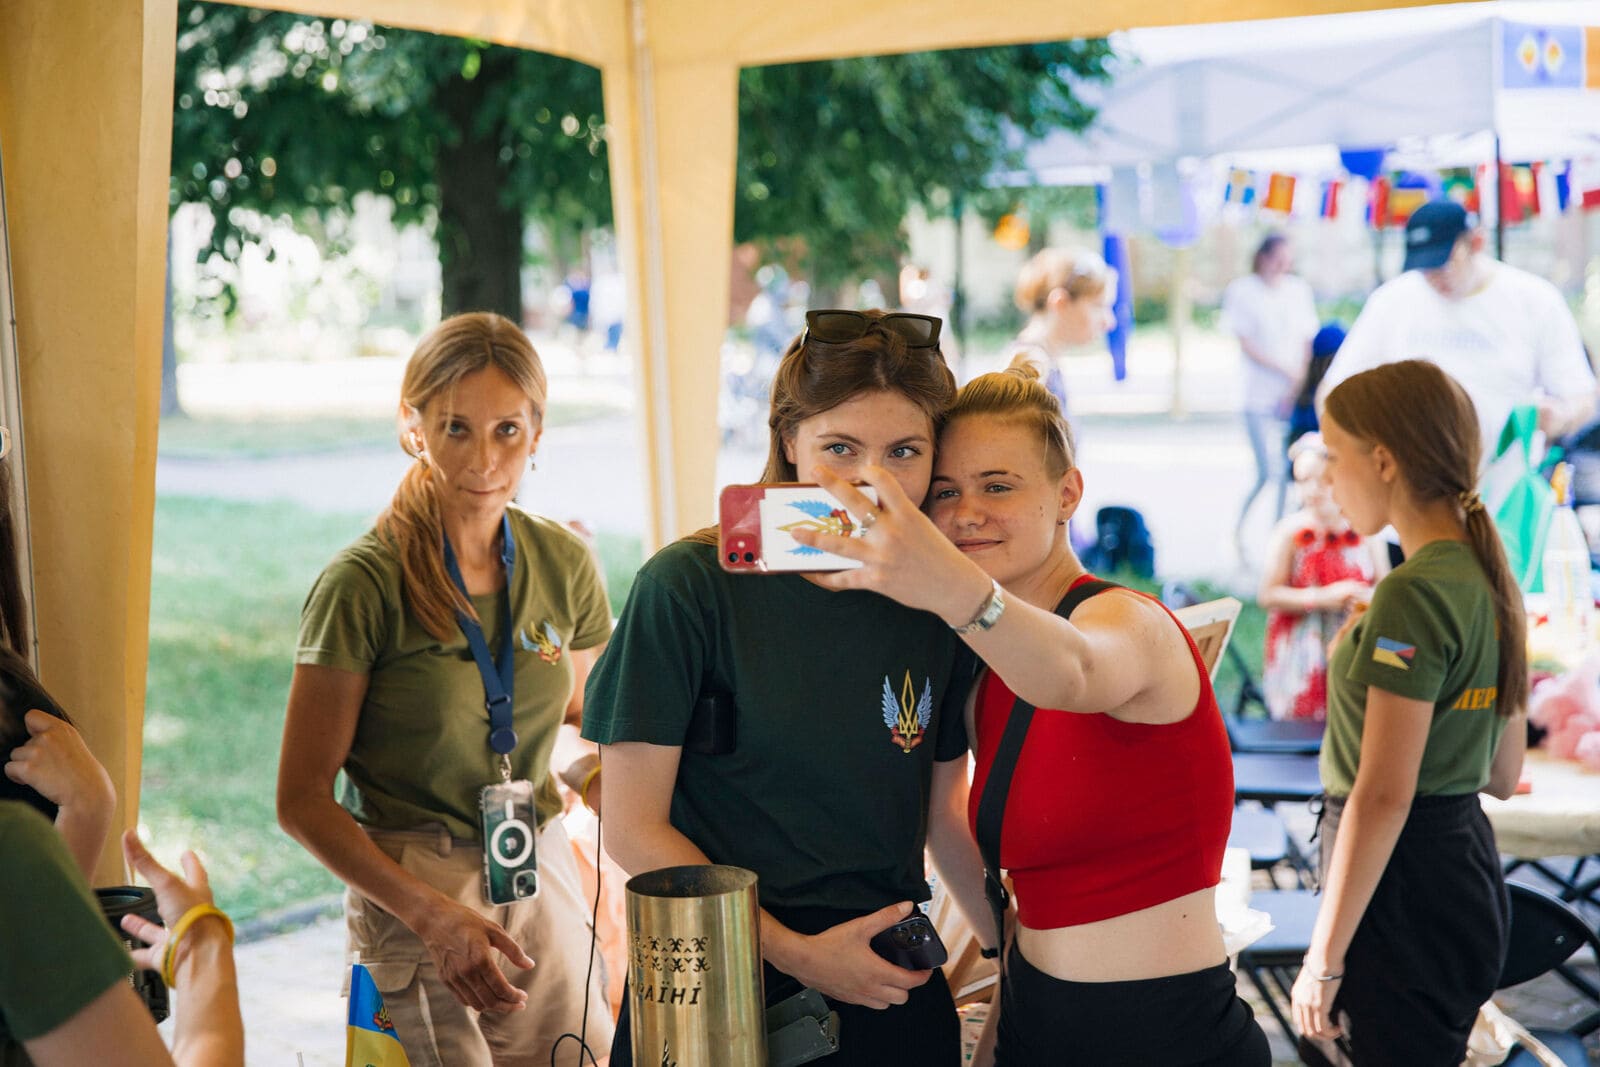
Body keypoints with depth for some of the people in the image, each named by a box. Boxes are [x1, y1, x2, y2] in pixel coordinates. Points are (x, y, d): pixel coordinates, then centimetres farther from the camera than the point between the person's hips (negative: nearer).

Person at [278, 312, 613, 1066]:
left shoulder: (563, 563, 2)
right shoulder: (363, 584, -12)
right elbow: (302, 800, -11)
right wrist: (434, 916, -21)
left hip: (543, 879, 5)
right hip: (411, 889, -4)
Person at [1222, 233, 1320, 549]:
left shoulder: (1298, 289, 10)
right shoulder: (1242, 290, -1)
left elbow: (1306, 343, 9)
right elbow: (1246, 345, -5)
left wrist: (1298, 386, -5)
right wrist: (1286, 371, -13)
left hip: (1294, 394, 4)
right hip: (1260, 395, -4)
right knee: (1269, 471, -10)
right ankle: (1238, 528, 9)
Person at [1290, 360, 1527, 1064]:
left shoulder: (1413, 592, -19)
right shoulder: (1490, 579, 9)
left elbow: (1382, 796, -21)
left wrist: (1325, 957, -17)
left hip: (1403, 888, -10)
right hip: (1467, 867, 10)